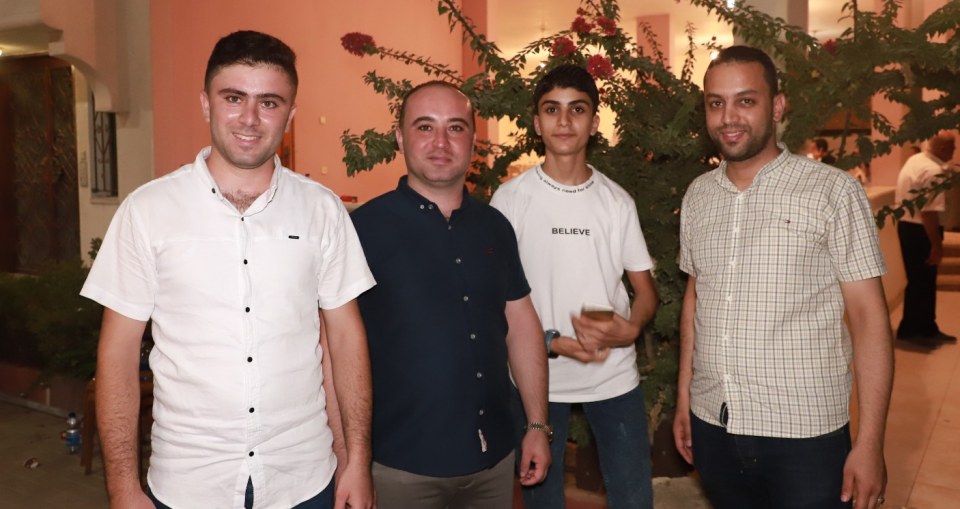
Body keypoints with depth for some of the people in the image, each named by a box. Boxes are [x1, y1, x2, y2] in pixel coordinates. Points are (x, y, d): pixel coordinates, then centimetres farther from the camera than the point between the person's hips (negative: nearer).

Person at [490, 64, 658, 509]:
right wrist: (551, 342, -17)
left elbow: (645, 290, 6)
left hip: (615, 376, 2)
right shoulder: (510, 198, -5)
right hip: (537, 375, -2)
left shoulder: (617, 201, 2)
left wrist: (630, 328, -16)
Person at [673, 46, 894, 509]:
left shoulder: (833, 192, -8)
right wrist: (683, 399, 12)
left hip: (805, 436, -4)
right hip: (712, 428, 4)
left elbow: (869, 317, -8)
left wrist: (869, 443, -12)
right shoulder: (697, 196, 5)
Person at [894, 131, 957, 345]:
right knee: (921, 282, 2)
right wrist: (937, 245, -22)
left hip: (908, 225, 10)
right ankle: (910, 330, 14)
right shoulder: (933, 171, -22)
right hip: (919, 230, -10)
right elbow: (929, 212, -26)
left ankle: (927, 329, 26)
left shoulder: (915, 160, 9)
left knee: (924, 281, 17)